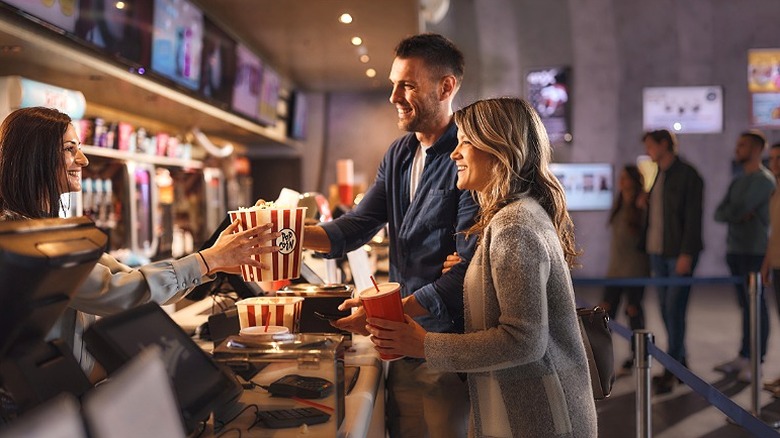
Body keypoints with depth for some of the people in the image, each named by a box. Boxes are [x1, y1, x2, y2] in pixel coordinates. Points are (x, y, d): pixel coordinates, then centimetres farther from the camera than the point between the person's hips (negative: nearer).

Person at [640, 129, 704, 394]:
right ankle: (680, 362, 19)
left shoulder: (687, 175, -8)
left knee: (674, 309, -8)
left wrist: (686, 254, -18)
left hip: (680, 253, -7)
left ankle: (671, 371, -3)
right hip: (658, 253, 8)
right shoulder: (658, 176, 16)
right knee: (666, 310, 9)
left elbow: (693, 217, -13)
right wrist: (647, 248, 13)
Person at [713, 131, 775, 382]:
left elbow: (739, 209, -18)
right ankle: (744, 356, 15)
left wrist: (729, 213, 2)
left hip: (754, 251, -7)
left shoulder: (764, 179, -7)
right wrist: (737, 215, -10)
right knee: (745, 305, 10)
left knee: (756, 305, -4)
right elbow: (719, 214, 8)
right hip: (735, 250, 8)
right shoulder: (738, 181, 18)